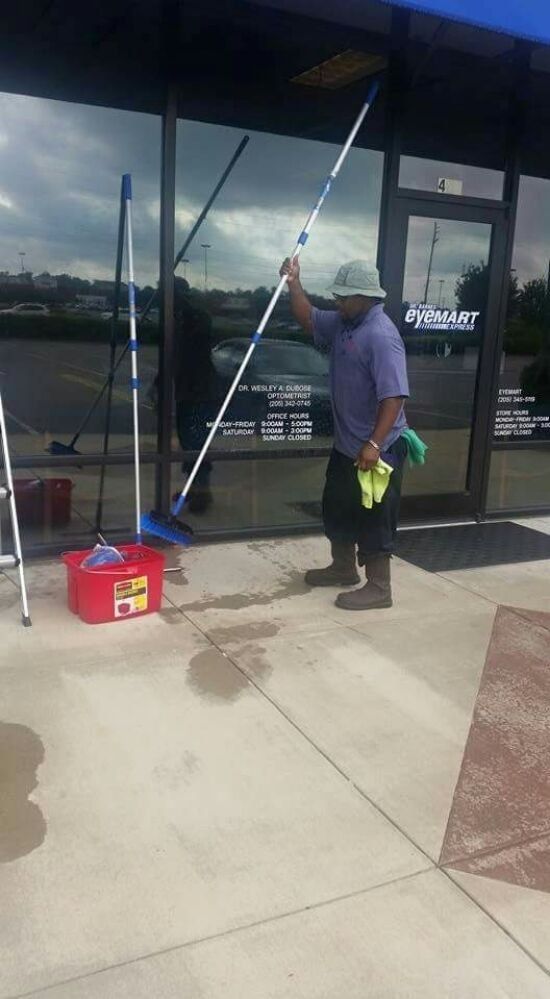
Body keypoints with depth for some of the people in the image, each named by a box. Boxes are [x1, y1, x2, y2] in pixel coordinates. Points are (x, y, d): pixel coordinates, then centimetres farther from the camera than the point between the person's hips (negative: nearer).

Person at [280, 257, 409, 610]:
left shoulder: (381, 336, -23)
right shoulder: (343, 323, 6)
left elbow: (394, 395, -28)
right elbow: (308, 319, 21)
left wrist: (374, 444, -31)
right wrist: (294, 284, 6)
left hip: (377, 449, -10)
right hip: (346, 444, 10)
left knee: (373, 518, 0)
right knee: (337, 508, 20)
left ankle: (379, 588, 13)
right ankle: (343, 568, 37)